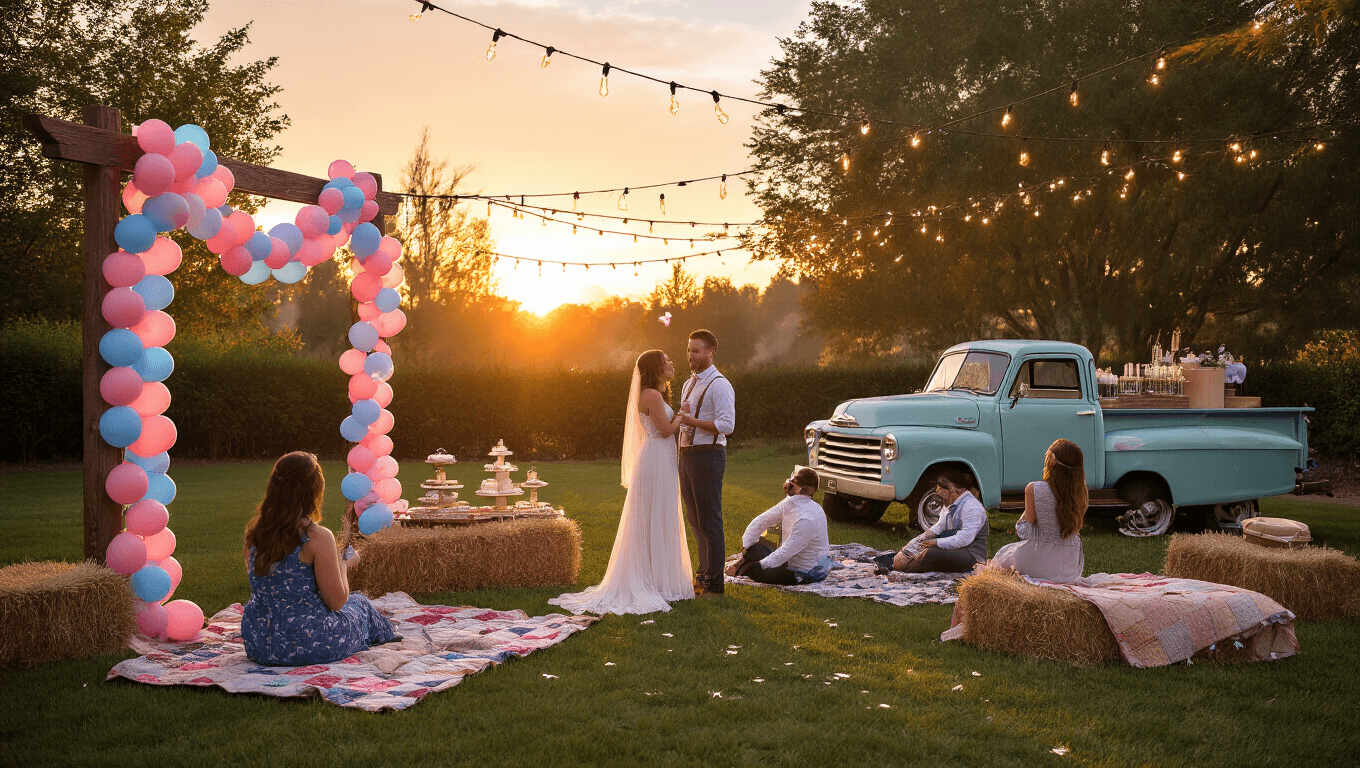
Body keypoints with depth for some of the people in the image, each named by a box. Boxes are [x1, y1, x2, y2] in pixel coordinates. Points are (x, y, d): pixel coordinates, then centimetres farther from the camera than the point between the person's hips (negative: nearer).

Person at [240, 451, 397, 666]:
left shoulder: (254, 531, -3)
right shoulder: (317, 537, -21)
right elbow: (337, 601, -15)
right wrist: (343, 565, 4)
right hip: (309, 644, -6)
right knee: (359, 604, 26)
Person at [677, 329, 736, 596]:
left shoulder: (719, 385, -12)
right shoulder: (689, 384, 17)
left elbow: (726, 425, -21)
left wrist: (692, 421, -20)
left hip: (708, 455, -9)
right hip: (687, 454, 9)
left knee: (709, 520, -5)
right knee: (694, 519, 16)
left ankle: (714, 584, 1)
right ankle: (704, 573, 29)